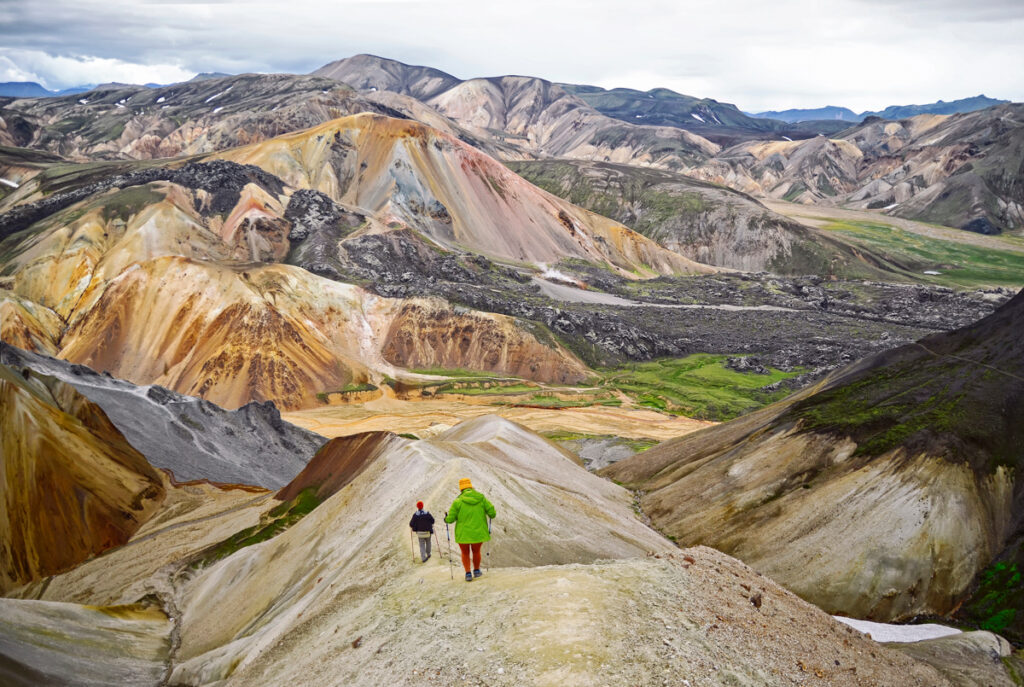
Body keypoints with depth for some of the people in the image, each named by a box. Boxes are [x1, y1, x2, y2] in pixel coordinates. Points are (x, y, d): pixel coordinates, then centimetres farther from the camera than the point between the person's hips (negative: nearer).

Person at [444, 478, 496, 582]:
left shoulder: (458, 501, -11)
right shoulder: (481, 498, -5)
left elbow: (451, 519, -9)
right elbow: (492, 513, -5)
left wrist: (446, 518, 13)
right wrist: (490, 516, 18)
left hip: (463, 534, -2)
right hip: (479, 533, 2)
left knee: (465, 553, 18)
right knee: (476, 551, 25)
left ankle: (468, 574, 10)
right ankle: (476, 571, 36)